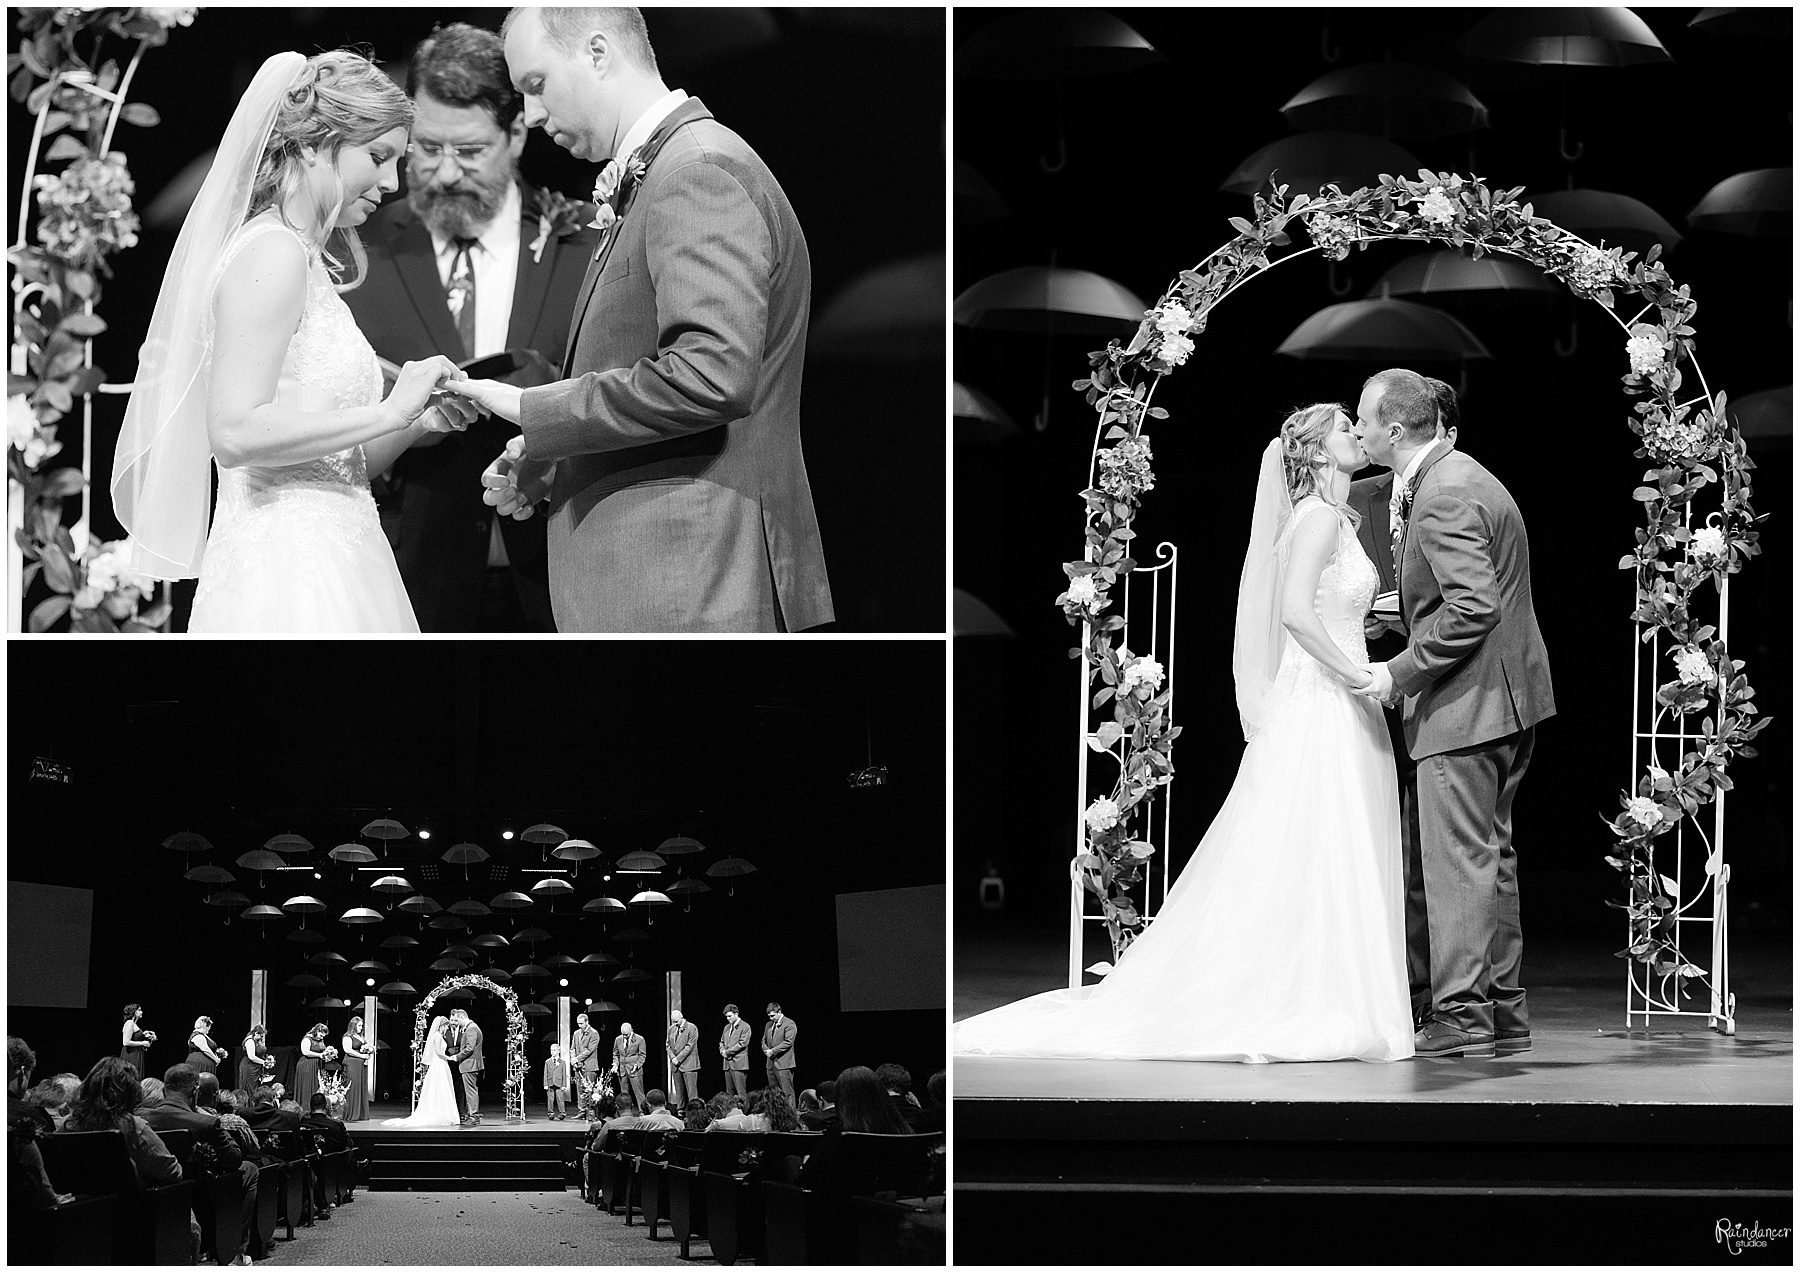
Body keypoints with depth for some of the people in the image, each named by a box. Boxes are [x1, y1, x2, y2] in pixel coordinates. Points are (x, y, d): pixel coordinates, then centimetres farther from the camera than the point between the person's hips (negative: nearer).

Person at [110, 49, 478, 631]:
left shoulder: (308, 260, 19)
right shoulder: (272, 251, -9)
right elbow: (236, 432, -21)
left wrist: (419, 423, 5)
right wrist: (390, 412, -17)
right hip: (287, 577, -9)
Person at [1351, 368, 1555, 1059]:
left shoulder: (1443, 496, -19)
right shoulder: (1461, 477, 14)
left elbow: (1474, 609, -25)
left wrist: (1402, 672, -19)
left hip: (1468, 702, -11)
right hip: (1507, 695, 11)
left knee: (1459, 859, -7)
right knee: (1491, 855, 15)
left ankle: (1460, 1015, -6)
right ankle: (1502, 1008, 20)